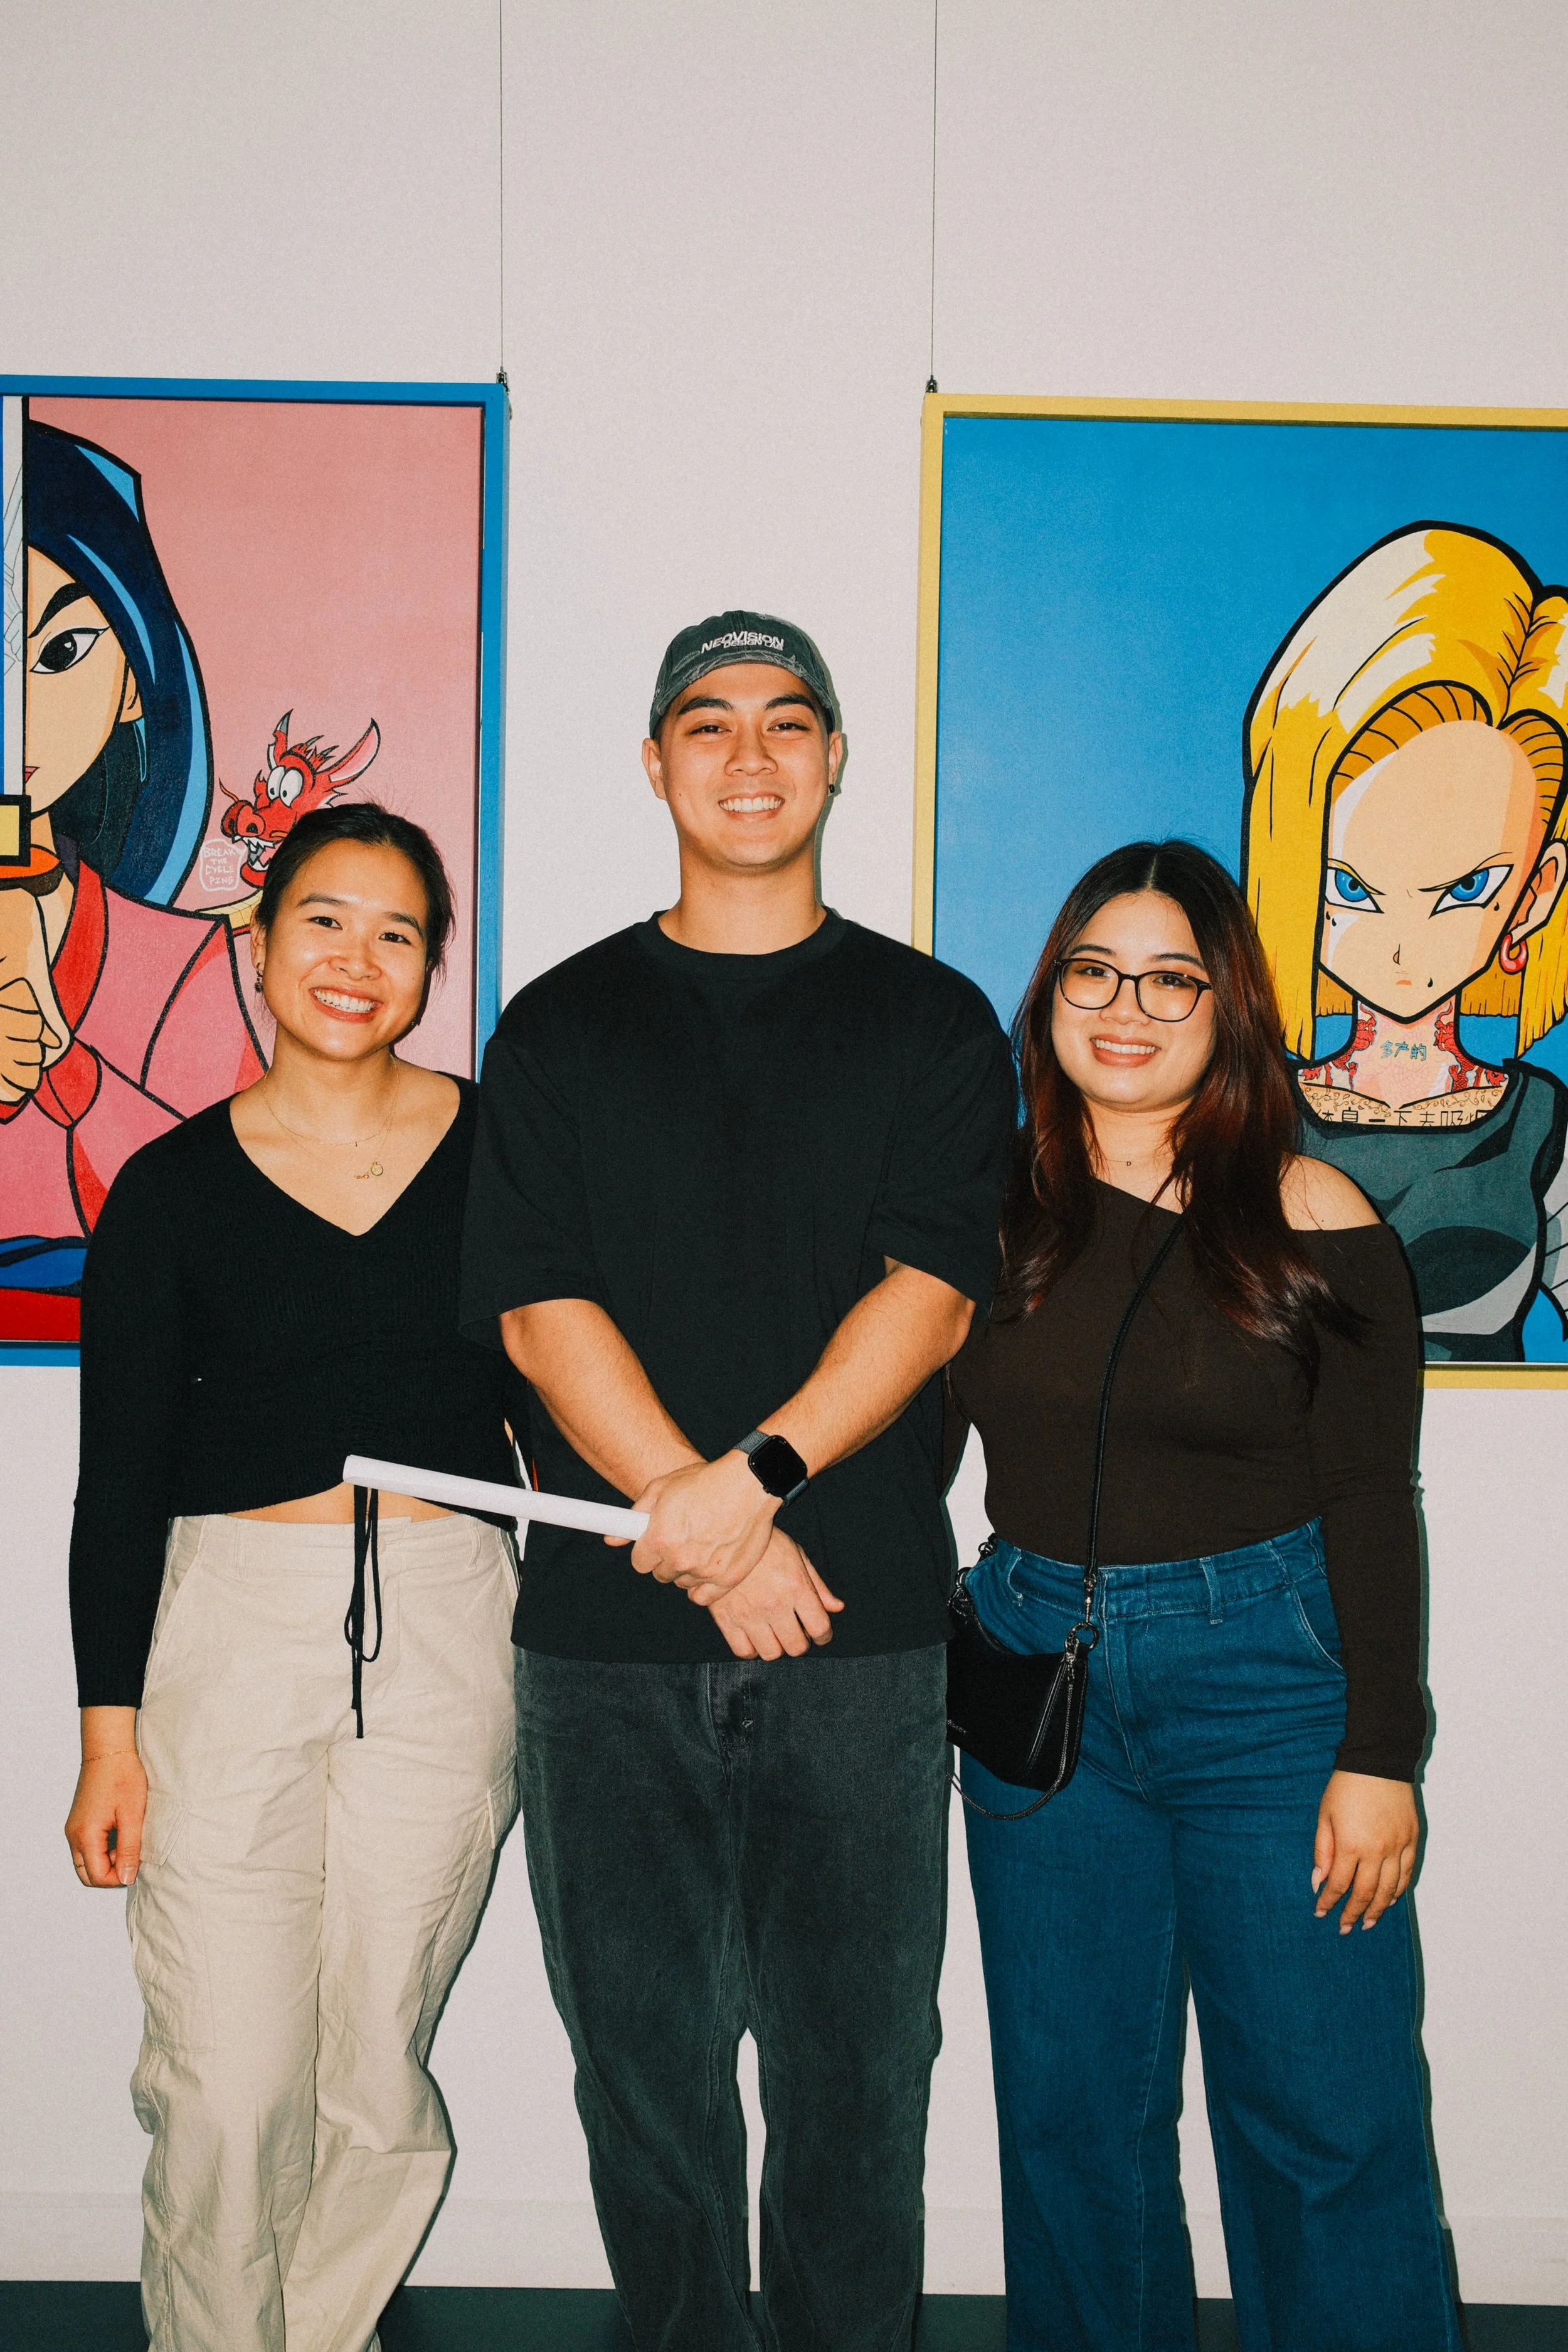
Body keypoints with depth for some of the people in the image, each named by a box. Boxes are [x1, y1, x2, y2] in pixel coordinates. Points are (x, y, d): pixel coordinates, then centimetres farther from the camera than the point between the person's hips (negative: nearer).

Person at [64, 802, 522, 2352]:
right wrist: (110, 1731, 0)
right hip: (230, 1626, 0)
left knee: (378, 2077, 8)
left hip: (446, 1631, 1)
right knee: (227, 2089, 1)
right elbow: (118, 1481, 3)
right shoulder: (173, 1187, 1)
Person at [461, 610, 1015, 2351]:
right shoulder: (558, 1029, 10)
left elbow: (933, 1289, -3)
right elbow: (538, 1307, -1)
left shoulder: (931, 1022, 9)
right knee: (645, 2056, 9)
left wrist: (757, 1473, -16)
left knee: (854, 2058, 6)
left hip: (862, 1626, -1)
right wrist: (710, 1534, -11)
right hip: (608, 1632, 1)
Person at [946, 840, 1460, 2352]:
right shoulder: (990, 1206, 3)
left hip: (1267, 1674, -2)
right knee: (1072, 2113, 13)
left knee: (1325, 2120, 3)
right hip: (1036, 1674, 3)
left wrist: (1381, 1756, -7)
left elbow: (1372, 1511, -4)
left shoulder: (1312, 1223, -5)